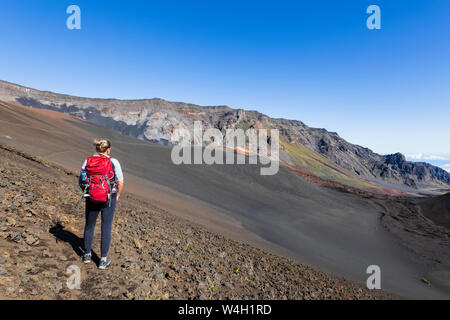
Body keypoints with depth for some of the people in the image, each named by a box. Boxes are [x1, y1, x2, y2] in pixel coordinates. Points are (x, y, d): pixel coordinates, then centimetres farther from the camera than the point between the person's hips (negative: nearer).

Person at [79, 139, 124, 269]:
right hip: (109, 199, -2)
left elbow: (81, 183, -1)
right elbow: (120, 183, -11)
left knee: (89, 225, 22)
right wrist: (117, 196, 5)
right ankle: (103, 260, 16)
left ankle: (87, 254, 37)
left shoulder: (87, 162, -3)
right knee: (106, 227, 9)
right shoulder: (113, 162, -11)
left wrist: (89, 194, 15)